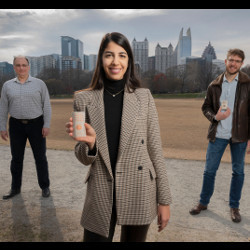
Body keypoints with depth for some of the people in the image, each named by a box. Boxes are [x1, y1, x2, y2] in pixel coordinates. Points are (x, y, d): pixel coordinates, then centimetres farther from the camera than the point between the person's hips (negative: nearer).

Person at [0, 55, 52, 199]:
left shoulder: (39, 83, -1)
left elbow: (46, 105, -3)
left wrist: (47, 125, -9)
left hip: (36, 124, -2)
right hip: (16, 125, 2)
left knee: (40, 157, 6)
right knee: (16, 158, 9)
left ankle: (45, 186, 19)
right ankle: (15, 188, 23)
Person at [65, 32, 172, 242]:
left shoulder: (144, 97, -4)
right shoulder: (84, 99, -3)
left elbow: (155, 151, -1)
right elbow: (85, 158, 0)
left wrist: (164, 199, 1)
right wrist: (90, 143, -22)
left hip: (139, 194, 1)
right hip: (101, 195, 0)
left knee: (134, 238, 20)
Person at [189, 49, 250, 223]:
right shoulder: (214, 86, 3)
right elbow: (206, 107, 11)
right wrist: (215, 116, -11)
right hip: (218, 135, 1)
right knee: (209, 170, 8)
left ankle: (234, 207, 28)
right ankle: (203, 202, 26)